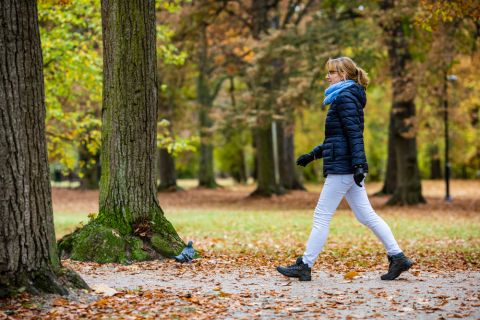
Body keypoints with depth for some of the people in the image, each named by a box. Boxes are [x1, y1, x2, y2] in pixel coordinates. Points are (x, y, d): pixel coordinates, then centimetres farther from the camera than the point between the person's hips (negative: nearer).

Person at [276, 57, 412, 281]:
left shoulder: (345, 97, -10)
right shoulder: (344, 97, 20)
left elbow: (355, 133, -19)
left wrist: (358, 164, -26)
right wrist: (313, 155, 25)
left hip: (342, 167, -10)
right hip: (349, 168, 10)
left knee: (321, 216, -4)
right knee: (366, 215, 9)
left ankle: (305, 266, 1)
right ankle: (397, 257, 8)